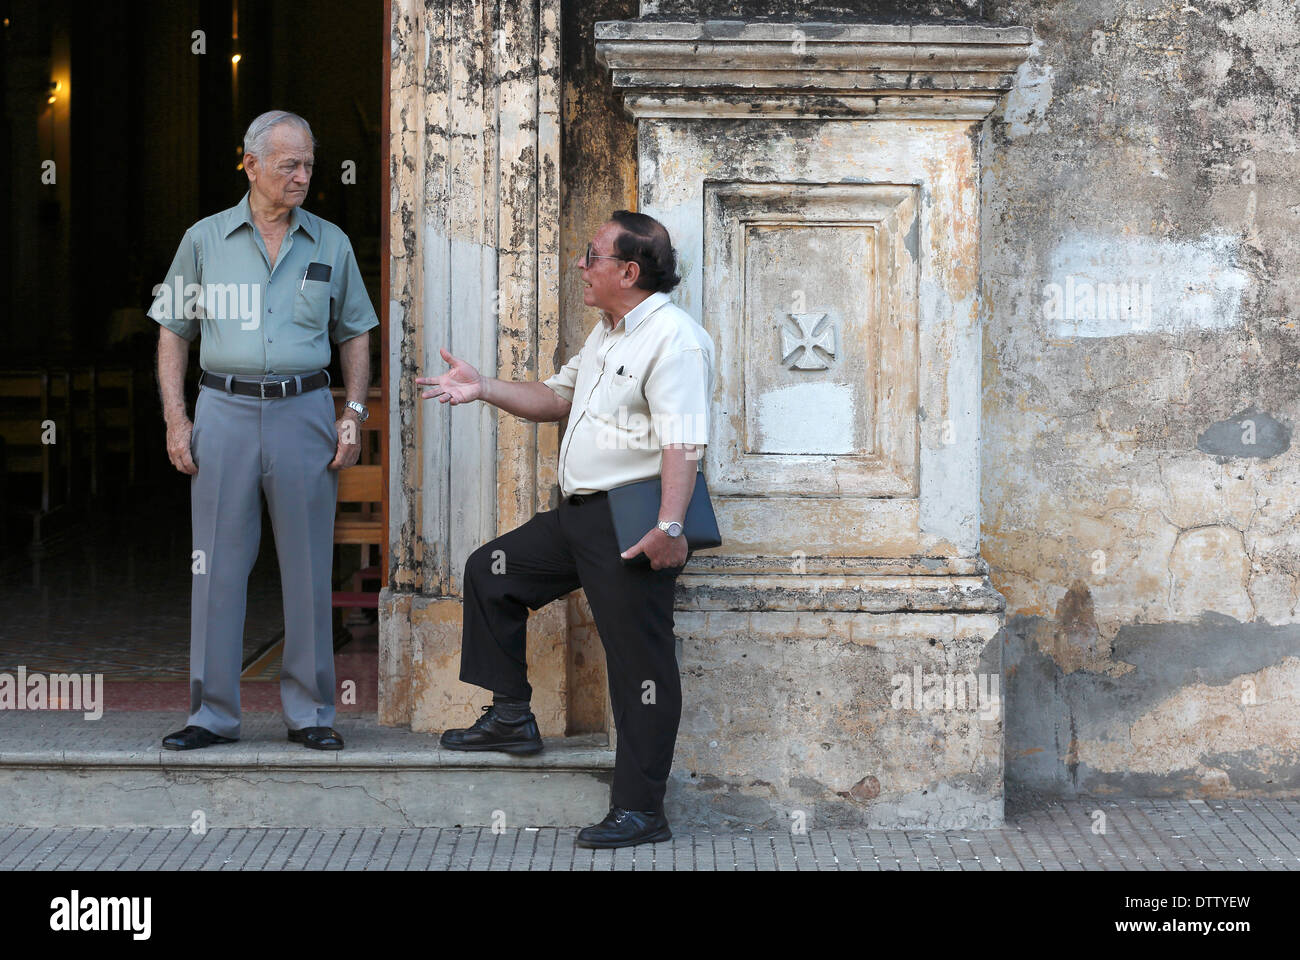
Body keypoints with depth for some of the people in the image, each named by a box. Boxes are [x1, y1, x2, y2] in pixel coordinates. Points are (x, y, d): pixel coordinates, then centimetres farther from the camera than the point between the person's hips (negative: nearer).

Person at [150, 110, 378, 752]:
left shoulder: (331, 244, 9)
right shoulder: (204, 240, 6)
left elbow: (355, 335, 15)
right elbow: (173, 332, 10)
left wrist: (354, 414, 2)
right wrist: (174, 418, -1)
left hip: (304, 411, 1)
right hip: (224, 412, 0)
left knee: (308, 567, 3)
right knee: (217, 566, 1)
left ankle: (310, 711, 12)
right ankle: (214, 712, 9)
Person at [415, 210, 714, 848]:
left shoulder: (674, 337, -16)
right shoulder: (606, 334, 17)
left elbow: (682, 442, -25)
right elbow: (557, 398, 27)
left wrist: (669, 526, -33)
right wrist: (484, 389, 15)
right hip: (577, 514, 11)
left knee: (640, 664, -6)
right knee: (490, 572, 19)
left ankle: (640, 810, -1)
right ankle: (511, 717, 27)